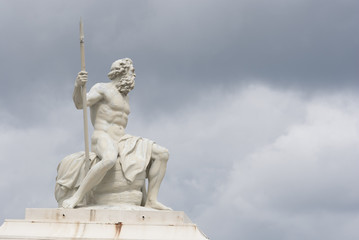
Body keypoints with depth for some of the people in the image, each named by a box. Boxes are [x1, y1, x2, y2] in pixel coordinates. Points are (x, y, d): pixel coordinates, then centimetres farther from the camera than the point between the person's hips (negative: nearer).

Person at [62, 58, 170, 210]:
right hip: (102, 140, -8)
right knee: (110, 159, -43)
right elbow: (80, 103, -16)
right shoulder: (101, 88, 0)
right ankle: (76, 198, -35)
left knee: (162, 153, -7)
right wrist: (78, 85, -35)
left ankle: (151, 200, -11)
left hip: (121, 142, 8)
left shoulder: (124, 96, 25)